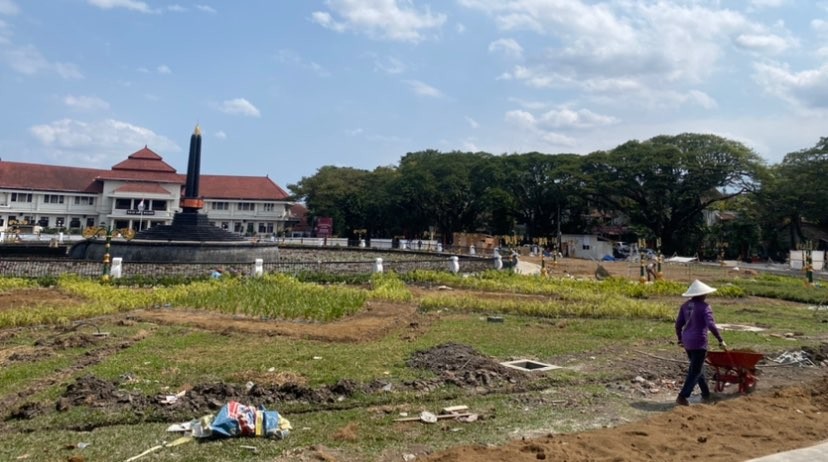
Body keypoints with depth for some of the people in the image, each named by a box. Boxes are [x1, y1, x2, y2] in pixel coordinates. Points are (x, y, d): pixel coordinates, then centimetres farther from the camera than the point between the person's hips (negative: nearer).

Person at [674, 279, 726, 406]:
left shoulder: (685, 305, 8)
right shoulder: (705, 306, -11)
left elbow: (678, 324, 10)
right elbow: (711, 325, -19)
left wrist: (680, 339, 22)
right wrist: (721, 340, -11)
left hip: (687, 341, 7)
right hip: (699, 342, -7)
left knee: (698, 368, 20)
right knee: (695, 371, -1)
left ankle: (706, 395, 31)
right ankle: (682, 397, -7)